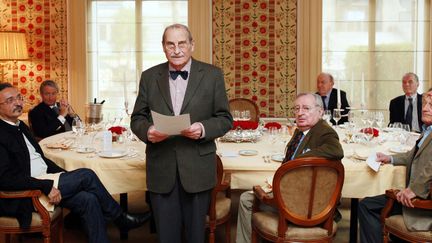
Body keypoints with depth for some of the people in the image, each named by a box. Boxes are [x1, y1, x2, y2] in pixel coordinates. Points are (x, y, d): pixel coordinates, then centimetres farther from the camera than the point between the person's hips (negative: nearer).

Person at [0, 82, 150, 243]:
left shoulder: (20, 126, 16)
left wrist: (63, 174, 6)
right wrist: (46, 186, -24)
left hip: (45, 180, 9)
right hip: (25, 194, -8)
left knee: (88, 199, -12)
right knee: (86, 175, -15)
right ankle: (121, 218, 2)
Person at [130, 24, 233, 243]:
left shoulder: (212, 75, 1)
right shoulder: (149, 77, 6)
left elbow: (225, 119, 1)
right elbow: (137, 118, 8)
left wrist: (203, 128, -19)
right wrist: (147, 131, -14)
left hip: (197, 169, -1)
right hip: (161, 169, 1)